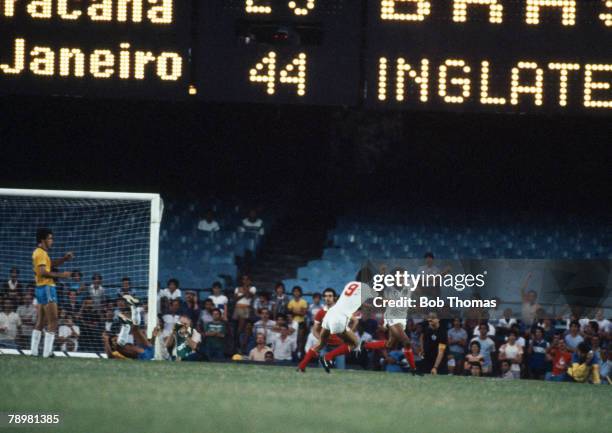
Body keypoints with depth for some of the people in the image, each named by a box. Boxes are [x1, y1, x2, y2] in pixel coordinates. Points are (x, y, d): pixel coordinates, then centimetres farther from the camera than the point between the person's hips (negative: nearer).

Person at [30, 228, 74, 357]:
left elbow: (51, 264, 17)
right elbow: (43, 272, -23)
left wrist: (65, 258, 4)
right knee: (53, 323, -10)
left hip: (40, 288, 10)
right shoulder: (41, 253, -13)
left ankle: (34, 350, 11)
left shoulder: (38, 253, 16)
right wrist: (61, 275, -21)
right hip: (47, 288, -10)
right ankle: (47, 352, -16)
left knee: (40, 322, 12)